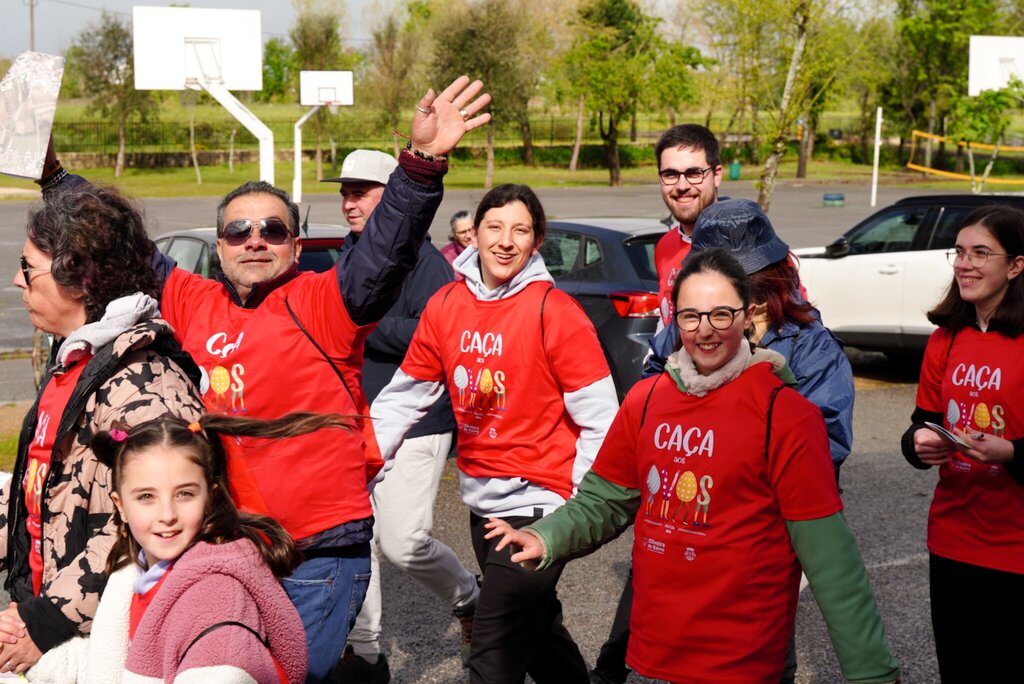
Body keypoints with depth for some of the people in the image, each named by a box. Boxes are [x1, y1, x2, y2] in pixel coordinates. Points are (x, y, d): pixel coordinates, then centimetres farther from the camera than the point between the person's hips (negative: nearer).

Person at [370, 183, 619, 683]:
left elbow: (599, 418, -12)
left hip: (536, 501, -6)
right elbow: (403, 398, 7)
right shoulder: (445, 305, 3)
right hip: (481, 502, 6)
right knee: (536, 627, 24)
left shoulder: (554, 311, -13)